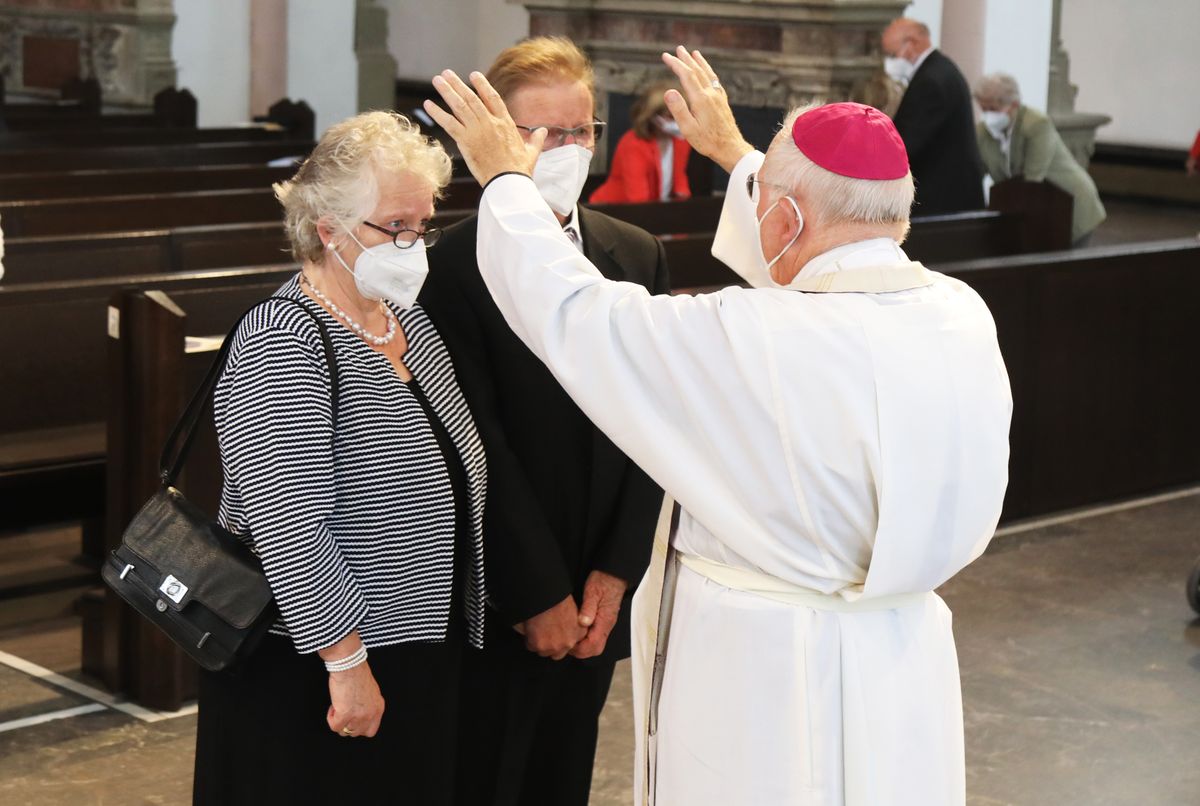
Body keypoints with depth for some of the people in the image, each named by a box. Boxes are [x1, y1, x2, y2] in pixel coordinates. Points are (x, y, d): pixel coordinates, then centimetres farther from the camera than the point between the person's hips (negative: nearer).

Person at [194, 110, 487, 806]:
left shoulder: (409, 320, 8)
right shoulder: (283, 344, -17)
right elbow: (288, 527, -23)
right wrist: (347, 662, -22)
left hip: (424, 660, 8)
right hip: (314, 666, -8)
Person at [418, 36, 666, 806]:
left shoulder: (637, 256, 6)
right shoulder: (459, 261, -10)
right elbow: (480, 446, -12)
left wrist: (614, 575, -3)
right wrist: (537, 594, -11)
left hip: (597, 595, 5)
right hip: (497, 598, -4)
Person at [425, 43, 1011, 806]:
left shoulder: (750, 343, -23)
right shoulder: (962, 316, -5)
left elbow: (570, 311, -10)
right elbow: (832, 272, 16)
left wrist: (506, 177, 7)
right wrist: (732, 152, 29)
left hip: (761, 682, -6)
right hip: (903, 675, 6)